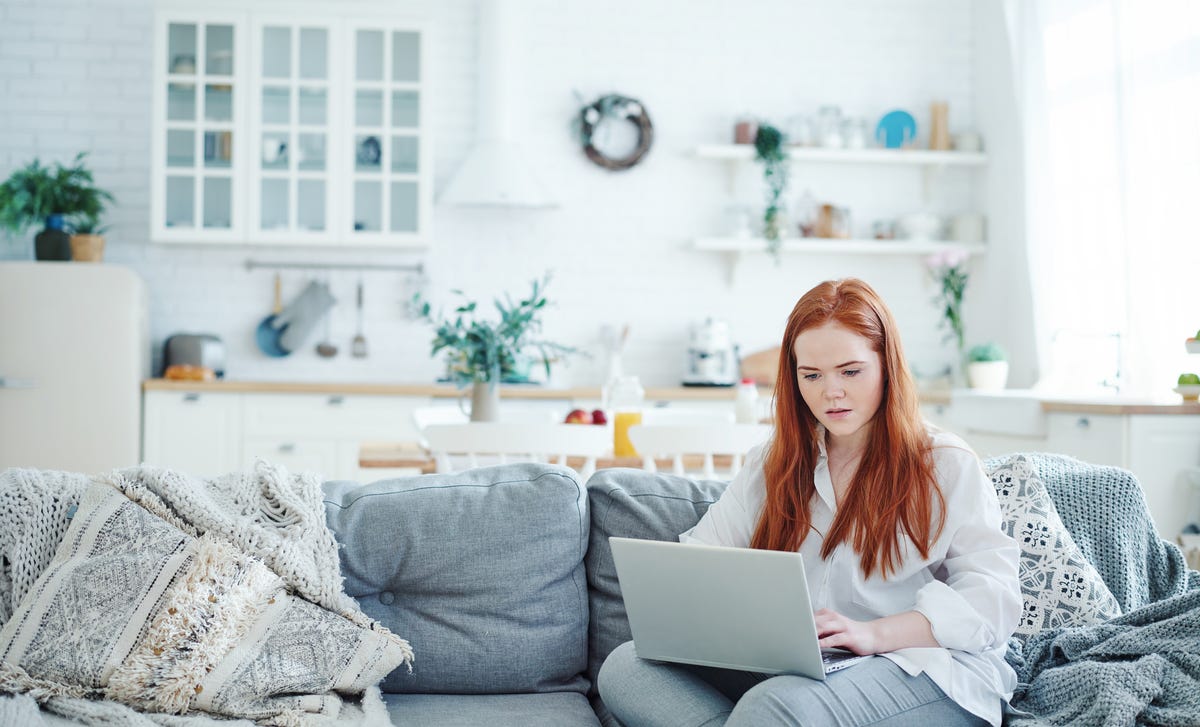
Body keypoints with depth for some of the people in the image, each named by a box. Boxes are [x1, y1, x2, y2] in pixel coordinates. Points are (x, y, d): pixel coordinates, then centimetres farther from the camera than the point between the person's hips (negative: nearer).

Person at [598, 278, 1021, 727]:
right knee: (624, 668, -19)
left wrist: (875, 634, -22)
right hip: (785, 668, 6)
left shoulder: (948, 465, 6)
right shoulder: (770, 466, 20)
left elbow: (995, 599, -5)